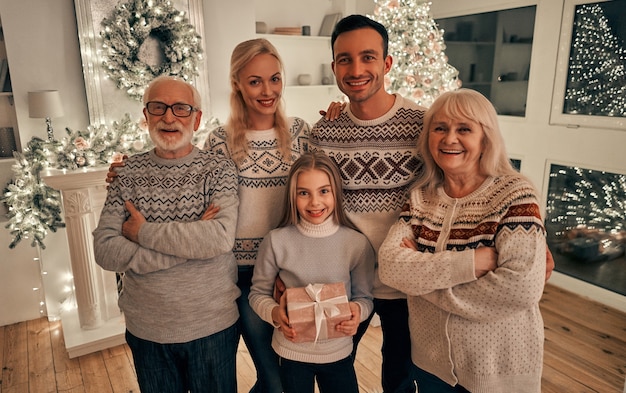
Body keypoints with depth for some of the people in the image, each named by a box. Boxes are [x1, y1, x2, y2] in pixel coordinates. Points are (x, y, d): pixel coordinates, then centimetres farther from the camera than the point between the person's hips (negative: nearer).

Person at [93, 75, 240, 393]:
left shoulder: (218, 168, -9)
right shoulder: (129, 173, -2)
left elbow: (221, 238, -24)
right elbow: (105, 251, -12)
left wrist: (143, 232, -18)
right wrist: (190, 242, -20)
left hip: (212, 326, -2)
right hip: (146, 330, 2)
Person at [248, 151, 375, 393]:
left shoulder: (357, 243, -10)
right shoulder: (276, 241, -13)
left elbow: (365, 297, 0)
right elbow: (258, 293, -1)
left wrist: (358, 311, -22)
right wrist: (274, 313, -21)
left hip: (338, 353, 1)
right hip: (291, 352, 0)